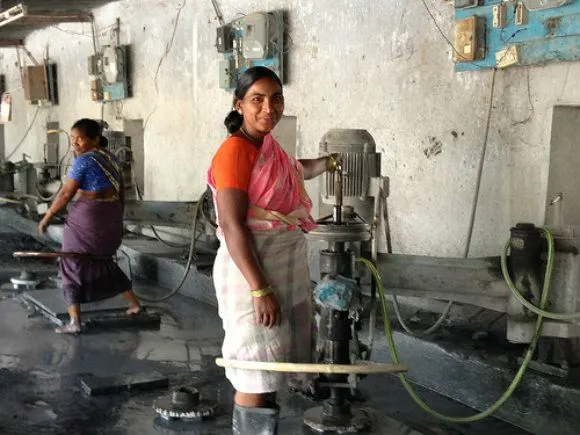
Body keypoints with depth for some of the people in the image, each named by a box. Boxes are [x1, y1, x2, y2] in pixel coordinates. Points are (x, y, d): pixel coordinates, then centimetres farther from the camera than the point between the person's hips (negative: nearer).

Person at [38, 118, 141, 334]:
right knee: (102, 261, 27)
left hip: (86, 218, -8)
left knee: (72, 267, 4)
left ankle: (75, 321, -3)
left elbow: (66, 194, -12)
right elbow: (121, 192, 15)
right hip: (111, 217, 8)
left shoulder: (83, 161, -12)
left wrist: (47, 217, -3)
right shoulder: (111, 158, 10)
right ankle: (134, 303, 29)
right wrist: (117, 219, 25)